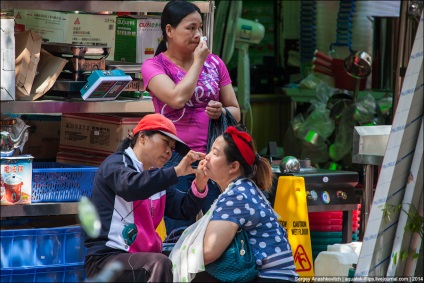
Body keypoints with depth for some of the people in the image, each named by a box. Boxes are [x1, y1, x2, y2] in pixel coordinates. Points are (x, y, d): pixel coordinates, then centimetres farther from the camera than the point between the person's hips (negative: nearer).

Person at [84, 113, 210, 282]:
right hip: (107, 259, -8)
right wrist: (176, 172, -27)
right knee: (160, 264, -33)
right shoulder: (116, 163, -4)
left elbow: (184, 210, 11)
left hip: (144, 259, 8)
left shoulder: (156, 178, 20)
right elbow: (130, 186, -27)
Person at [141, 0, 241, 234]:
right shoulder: (154, 66, -1)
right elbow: (177, 98, -19)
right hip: (176, 161, -3)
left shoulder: (214, 63, 10)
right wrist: (198, 62, -8)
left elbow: (235, 111, 14)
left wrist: (222, 112, -9)